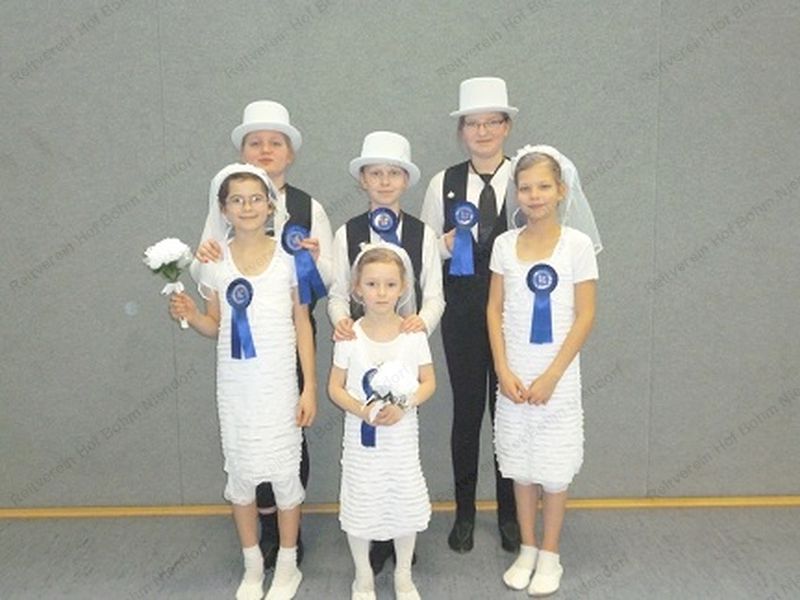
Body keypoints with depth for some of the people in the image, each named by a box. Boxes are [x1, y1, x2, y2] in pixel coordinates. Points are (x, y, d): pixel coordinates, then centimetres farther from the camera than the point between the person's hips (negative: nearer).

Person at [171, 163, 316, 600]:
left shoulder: (289, 256, -4)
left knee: (284, 470, 7)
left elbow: (303, 324, -1)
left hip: (278, 382, -2)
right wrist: (190, 316, -15)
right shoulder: (214, 262, 1)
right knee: (240, 471, 12)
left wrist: (310, 387, -3)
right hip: (234, 384, 2)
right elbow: (216, 326, 8)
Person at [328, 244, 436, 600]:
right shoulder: (350, 337, -9)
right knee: (360, 505, 11)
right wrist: (362, 410, -20)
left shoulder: (414, 334, -8)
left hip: (402, 435, 1)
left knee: (406, 504, 12)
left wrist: (403, 406, -18)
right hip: (361, 435, 0)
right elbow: (335, 387, -3)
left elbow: (428, 382, -1)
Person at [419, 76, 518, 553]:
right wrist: (446, 246, -13)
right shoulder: (444, 183, 3)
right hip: (462, 310, 1)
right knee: (467, 409, 10)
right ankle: (465, 513, 28)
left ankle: (510, 513, 29)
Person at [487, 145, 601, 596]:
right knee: (521, 467, 13)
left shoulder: (577, 244, -7)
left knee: (554, 469, 7)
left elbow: (585, 316, -8)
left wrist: (551, 376, -11)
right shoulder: (505, 244, 1)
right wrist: (504, 370, -6)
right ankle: (527, 550, 30)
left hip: (558, 377, -2)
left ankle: (550, 556, 26)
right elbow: (495, 310, 3)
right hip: (514, 376, 3)